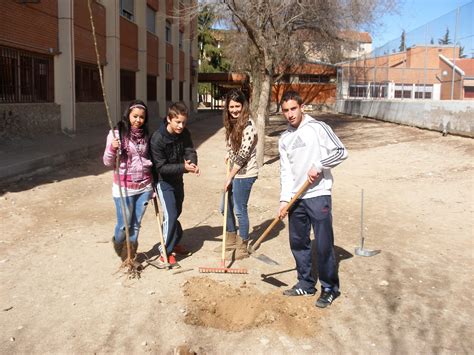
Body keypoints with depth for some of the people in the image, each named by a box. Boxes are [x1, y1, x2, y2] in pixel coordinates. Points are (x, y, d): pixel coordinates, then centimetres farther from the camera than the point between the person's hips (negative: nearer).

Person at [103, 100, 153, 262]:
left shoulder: (145, 135, 5)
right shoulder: (117, 133, -9)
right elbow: (108, 163, -6)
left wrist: (153, 184, 14)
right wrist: (112, 149, -26)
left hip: (144, 187, 4)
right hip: (124, 188, -4)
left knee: (136, 225, 11)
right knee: (124, 225, 7)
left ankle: (130, 255, 29)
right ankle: (118, 243, 40)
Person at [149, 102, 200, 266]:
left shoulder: (184, 134, -8)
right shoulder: (157, 139, -27)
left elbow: (190, 151, -15)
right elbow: (160, 167, -26)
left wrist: (192, 164, -39)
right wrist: (183, 167, -36)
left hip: (177, 179, 7)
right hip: (164, 181, -7)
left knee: (176, 212, 18)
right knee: (171, 215, -11)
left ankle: (173, 242, 37)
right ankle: (166, 251, 3)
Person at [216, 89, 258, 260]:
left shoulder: (248, 125, -18)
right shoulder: (232, 122, 8)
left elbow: (243, 154, -19)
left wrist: (230, 176, -14)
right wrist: (228, 154, 5)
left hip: (245, 174, -9)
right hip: (234, 172, 9)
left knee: (240, 210, 0)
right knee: (226, 207, 18)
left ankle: (242, 247, 16)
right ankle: (230, 241, 35)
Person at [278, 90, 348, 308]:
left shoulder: (317, 128, -4)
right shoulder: (284, 139, 12)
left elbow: (341, 152, -8)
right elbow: (286, 171, 8)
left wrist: (318, 166, -15)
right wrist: (285, 199, -1)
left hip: (318, 195, -6)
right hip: (296, 198, 6)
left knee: (324, 244, -2)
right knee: (298, 242, 12)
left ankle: (330, 288, 13)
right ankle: (306, 284, 28)